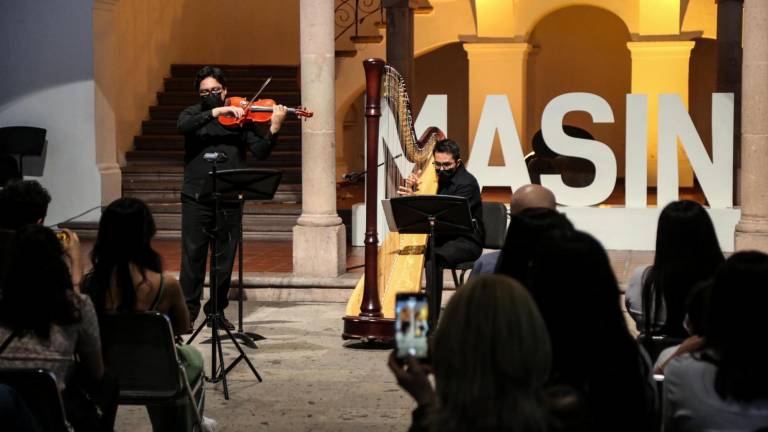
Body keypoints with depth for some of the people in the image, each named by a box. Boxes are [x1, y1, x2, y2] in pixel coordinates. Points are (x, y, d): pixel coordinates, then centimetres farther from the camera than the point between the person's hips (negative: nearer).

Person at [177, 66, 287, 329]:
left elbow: (260, 151, -1)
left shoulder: (239, 118, 7)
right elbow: (183, 126, -17)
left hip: (229, 200, 1)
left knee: (225, 258, 6)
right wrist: (216, 112, -24)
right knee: (193, 255, -1)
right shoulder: (193, 113, 8)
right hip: (196, 199, -1)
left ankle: (217, 310, 17)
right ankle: (188, 311, 6)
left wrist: (274, 128, -17)